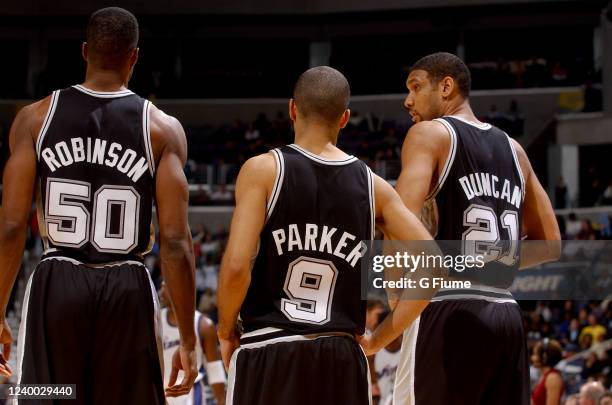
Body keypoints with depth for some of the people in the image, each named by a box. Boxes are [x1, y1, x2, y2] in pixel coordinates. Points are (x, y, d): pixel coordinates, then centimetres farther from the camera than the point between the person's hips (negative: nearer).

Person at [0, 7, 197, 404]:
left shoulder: (35, 118, 2)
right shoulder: (162, 128, -1)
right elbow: (175, 241, -6)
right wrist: (188, 340, -1)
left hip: (55, 286, 1)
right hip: (128, 290, 0)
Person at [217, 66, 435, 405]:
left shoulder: (263, 169, -3)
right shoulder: (373, 186, 7)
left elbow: (236, 267, -13)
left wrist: (226, 331, 5)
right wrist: (381, 337, 11)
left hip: (268, 354, -3)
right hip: (342, 362, 3)